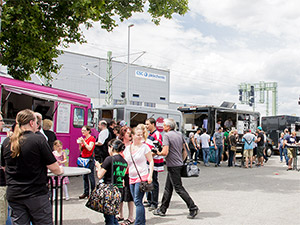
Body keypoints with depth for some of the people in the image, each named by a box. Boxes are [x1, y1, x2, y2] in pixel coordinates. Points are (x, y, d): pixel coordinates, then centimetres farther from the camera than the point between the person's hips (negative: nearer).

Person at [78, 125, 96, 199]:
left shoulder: (92, 138, -6)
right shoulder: (83, 138, 14)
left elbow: (89, 148, -17)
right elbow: (80, 150, 16)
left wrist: (83, 141, -17)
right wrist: (80, 144, 0)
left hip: (90, 158, -7)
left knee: (90, 176, -4)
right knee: (84, 176, 9)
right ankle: (86, 192, 15)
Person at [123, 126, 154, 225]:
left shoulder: (144, 147, -3)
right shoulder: (127, 148, 9)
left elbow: (151, 161, -2)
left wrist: (150, 175, -12)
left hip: (142, 177, -5)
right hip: (131, 178, 5)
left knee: (137, 201, -10)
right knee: (137, 202, 10)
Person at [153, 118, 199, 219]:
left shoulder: (167, 135, -14)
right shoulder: (179, 134, 10)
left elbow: (165, 152, -23)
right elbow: (184, 149, 16)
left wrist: (158, 153, -4)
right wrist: (182, 160, 24)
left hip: (173, 165, -9)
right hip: (179, 163, 9)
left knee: (179, 188, -3)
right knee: (168, 188, 14)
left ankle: (193, 208, -3)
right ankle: (162, 209, 22)